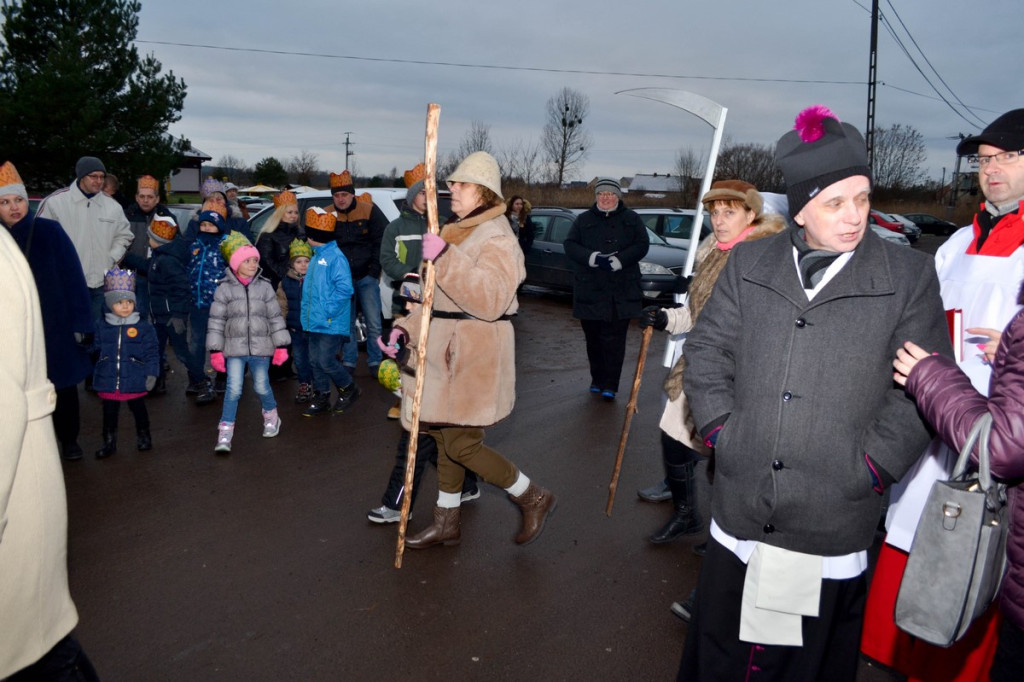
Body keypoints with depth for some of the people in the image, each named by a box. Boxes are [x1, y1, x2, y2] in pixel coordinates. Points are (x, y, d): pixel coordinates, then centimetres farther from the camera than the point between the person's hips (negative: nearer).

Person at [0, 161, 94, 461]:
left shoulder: (49, 231, -8)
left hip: (56, 327, -2)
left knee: (63, 384, 12)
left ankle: (69, 439, 29)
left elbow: (73, 279, -8)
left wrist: (81, 323, -10)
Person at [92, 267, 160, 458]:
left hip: (135, 382, -2)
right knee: (109, 413, 13)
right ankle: (109, 442, 28)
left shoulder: (144, 328, -5)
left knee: (138, 409, 13)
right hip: (108, 382, 2)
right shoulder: (102, 328, 2)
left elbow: (152, 353, -4)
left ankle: (143, 437, 32)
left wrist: (151, 374, -8)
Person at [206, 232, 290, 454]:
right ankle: (225, 430, 2)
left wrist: (281, 345, 3)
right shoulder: (224, 289, -2)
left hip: (260, 348, 1)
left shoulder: (264, 287, 2)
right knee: (233, 389, -7)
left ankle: (271, 416, 38)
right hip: (234, 348, -1)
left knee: (262, 386, 11)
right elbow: (216, 321, -1)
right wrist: (215, 350, -3)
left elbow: (275, 317, 4)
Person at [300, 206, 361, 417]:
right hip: (315, 322, 9)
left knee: (326, 361, -7)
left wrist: (329, 311, -20)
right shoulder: (316, 257, 14)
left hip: (331, 323, -9)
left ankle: (349, 389, 15)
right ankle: (321, 398, 24)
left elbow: (344, 288, -22)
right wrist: (307, 314, 13)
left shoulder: (335, 257, -15)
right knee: (315, 361, 12)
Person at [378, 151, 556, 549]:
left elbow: (490, 299, -29)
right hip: (446, 351, 9)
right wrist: (407, 328, 7)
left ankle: (534, 499, 15)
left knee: (461, 444, -6)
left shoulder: (496, 239, -13)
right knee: (446, 439, 14)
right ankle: (447, 523, 29)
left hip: (476, 354, -9)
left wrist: (445, 260, -33)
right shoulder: (453, 232, 16)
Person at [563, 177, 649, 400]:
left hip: (622, 292, -1)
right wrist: (594, 258, -16)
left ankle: (610, 385, -1)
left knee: (614, 340, -5)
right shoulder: (584, 219, 11)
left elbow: (642, 245, 0)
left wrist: (618, 260, -15)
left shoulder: (631, 219, 10)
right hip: (590, 291, 2)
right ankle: (597, 379, 22)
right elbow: (570, 245, 1)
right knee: (593, 338, 8)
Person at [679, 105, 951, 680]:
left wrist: (870, 469, -9)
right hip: (740, 516, 2)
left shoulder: (909, 277, -3)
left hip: (834, 524, -2)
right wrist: (721, 432, -2)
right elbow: (707, 350, 7)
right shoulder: (749, 263, 3)